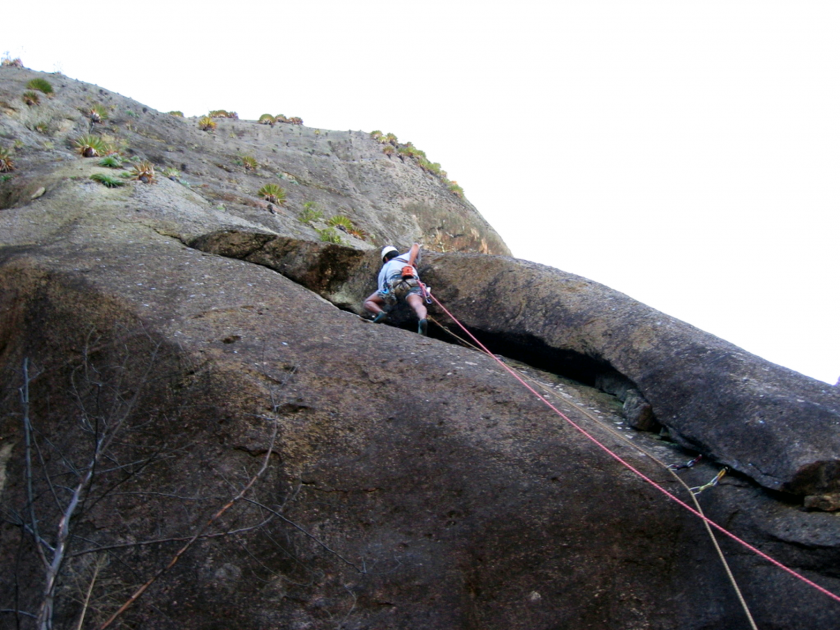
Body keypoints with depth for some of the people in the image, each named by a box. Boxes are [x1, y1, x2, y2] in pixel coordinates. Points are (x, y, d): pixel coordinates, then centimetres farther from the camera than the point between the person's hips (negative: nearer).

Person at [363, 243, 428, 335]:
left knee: (368, 302, 15)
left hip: (394, 283, 0)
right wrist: (410, 265, 16)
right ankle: (422, 320, -60)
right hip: (412, 284, 0)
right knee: (417, 304, -25)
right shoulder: (408, 256, 40)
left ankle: (380, 313, -18)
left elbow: (382, 290, 35)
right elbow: (415, 246, 17)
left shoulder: (384, 268, 38)